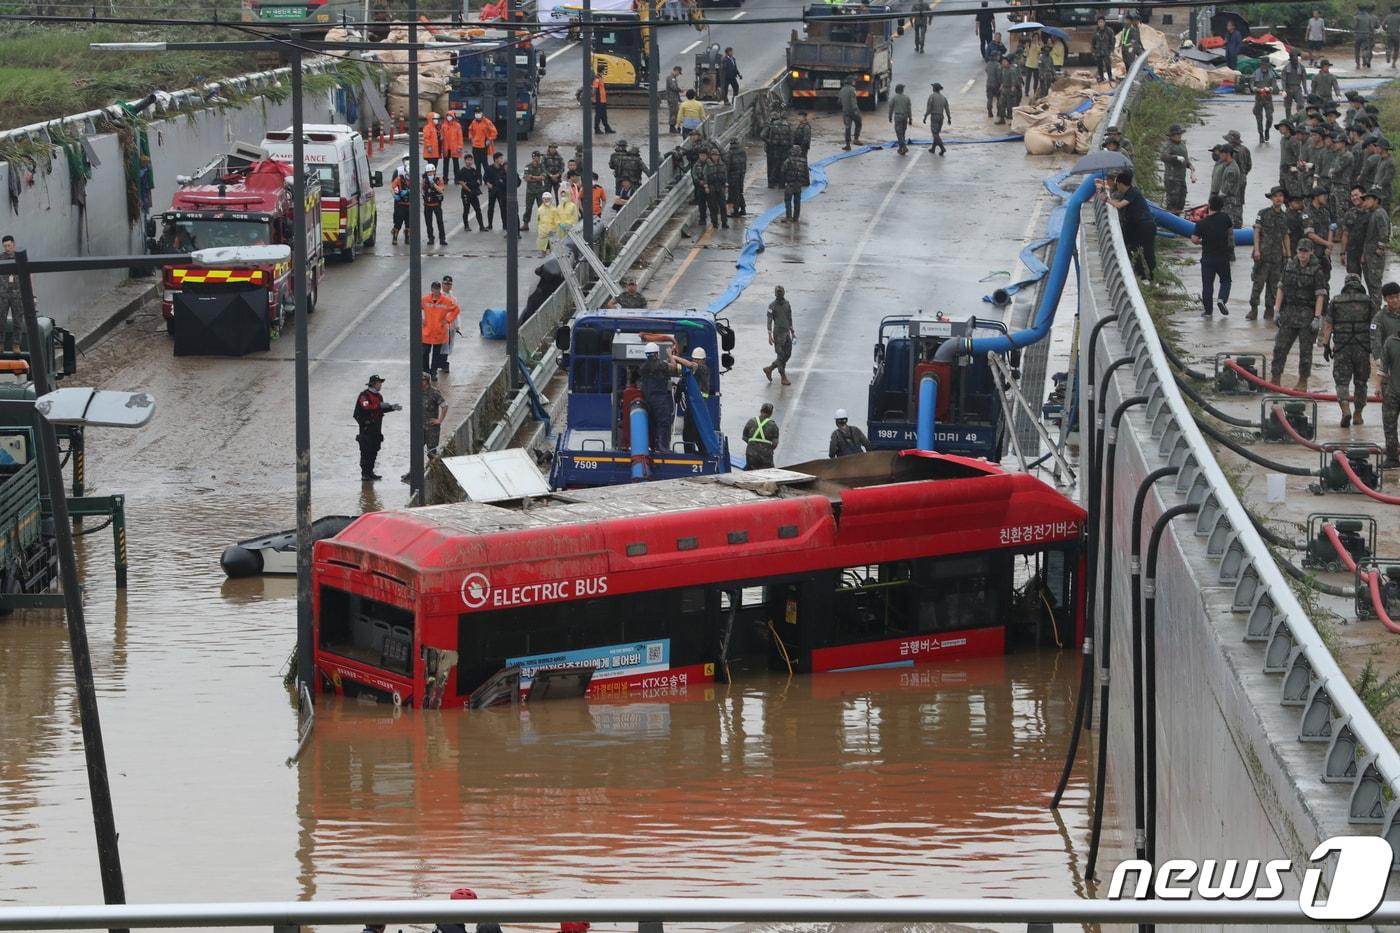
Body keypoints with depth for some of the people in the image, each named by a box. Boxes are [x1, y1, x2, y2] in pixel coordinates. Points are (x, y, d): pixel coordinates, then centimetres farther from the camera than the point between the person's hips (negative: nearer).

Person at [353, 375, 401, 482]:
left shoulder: (378, 396, 17)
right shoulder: (364, 395, -11)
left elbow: (381, 409, 24)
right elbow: (366, 407, -26)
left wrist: (392, 408, 12)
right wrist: (379, 405, -29)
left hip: (376, 427, 8)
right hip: (366, 426, -8)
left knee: (374, 451, 9)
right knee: (366, 450, -8)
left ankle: (370, 472, 15)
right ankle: (365, 474, -7)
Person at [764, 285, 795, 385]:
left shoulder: (787, 304, 7)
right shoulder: (772, 305, -11)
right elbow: (769, 321, -12)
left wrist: (792, 332, 17)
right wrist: (770, 336, -17)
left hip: (787, 332, 7)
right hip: (778, 333, -7)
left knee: (787, 355, 9)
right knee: (781, 356, -2)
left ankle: (769, 369, 23)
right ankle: (783, 378, 7)